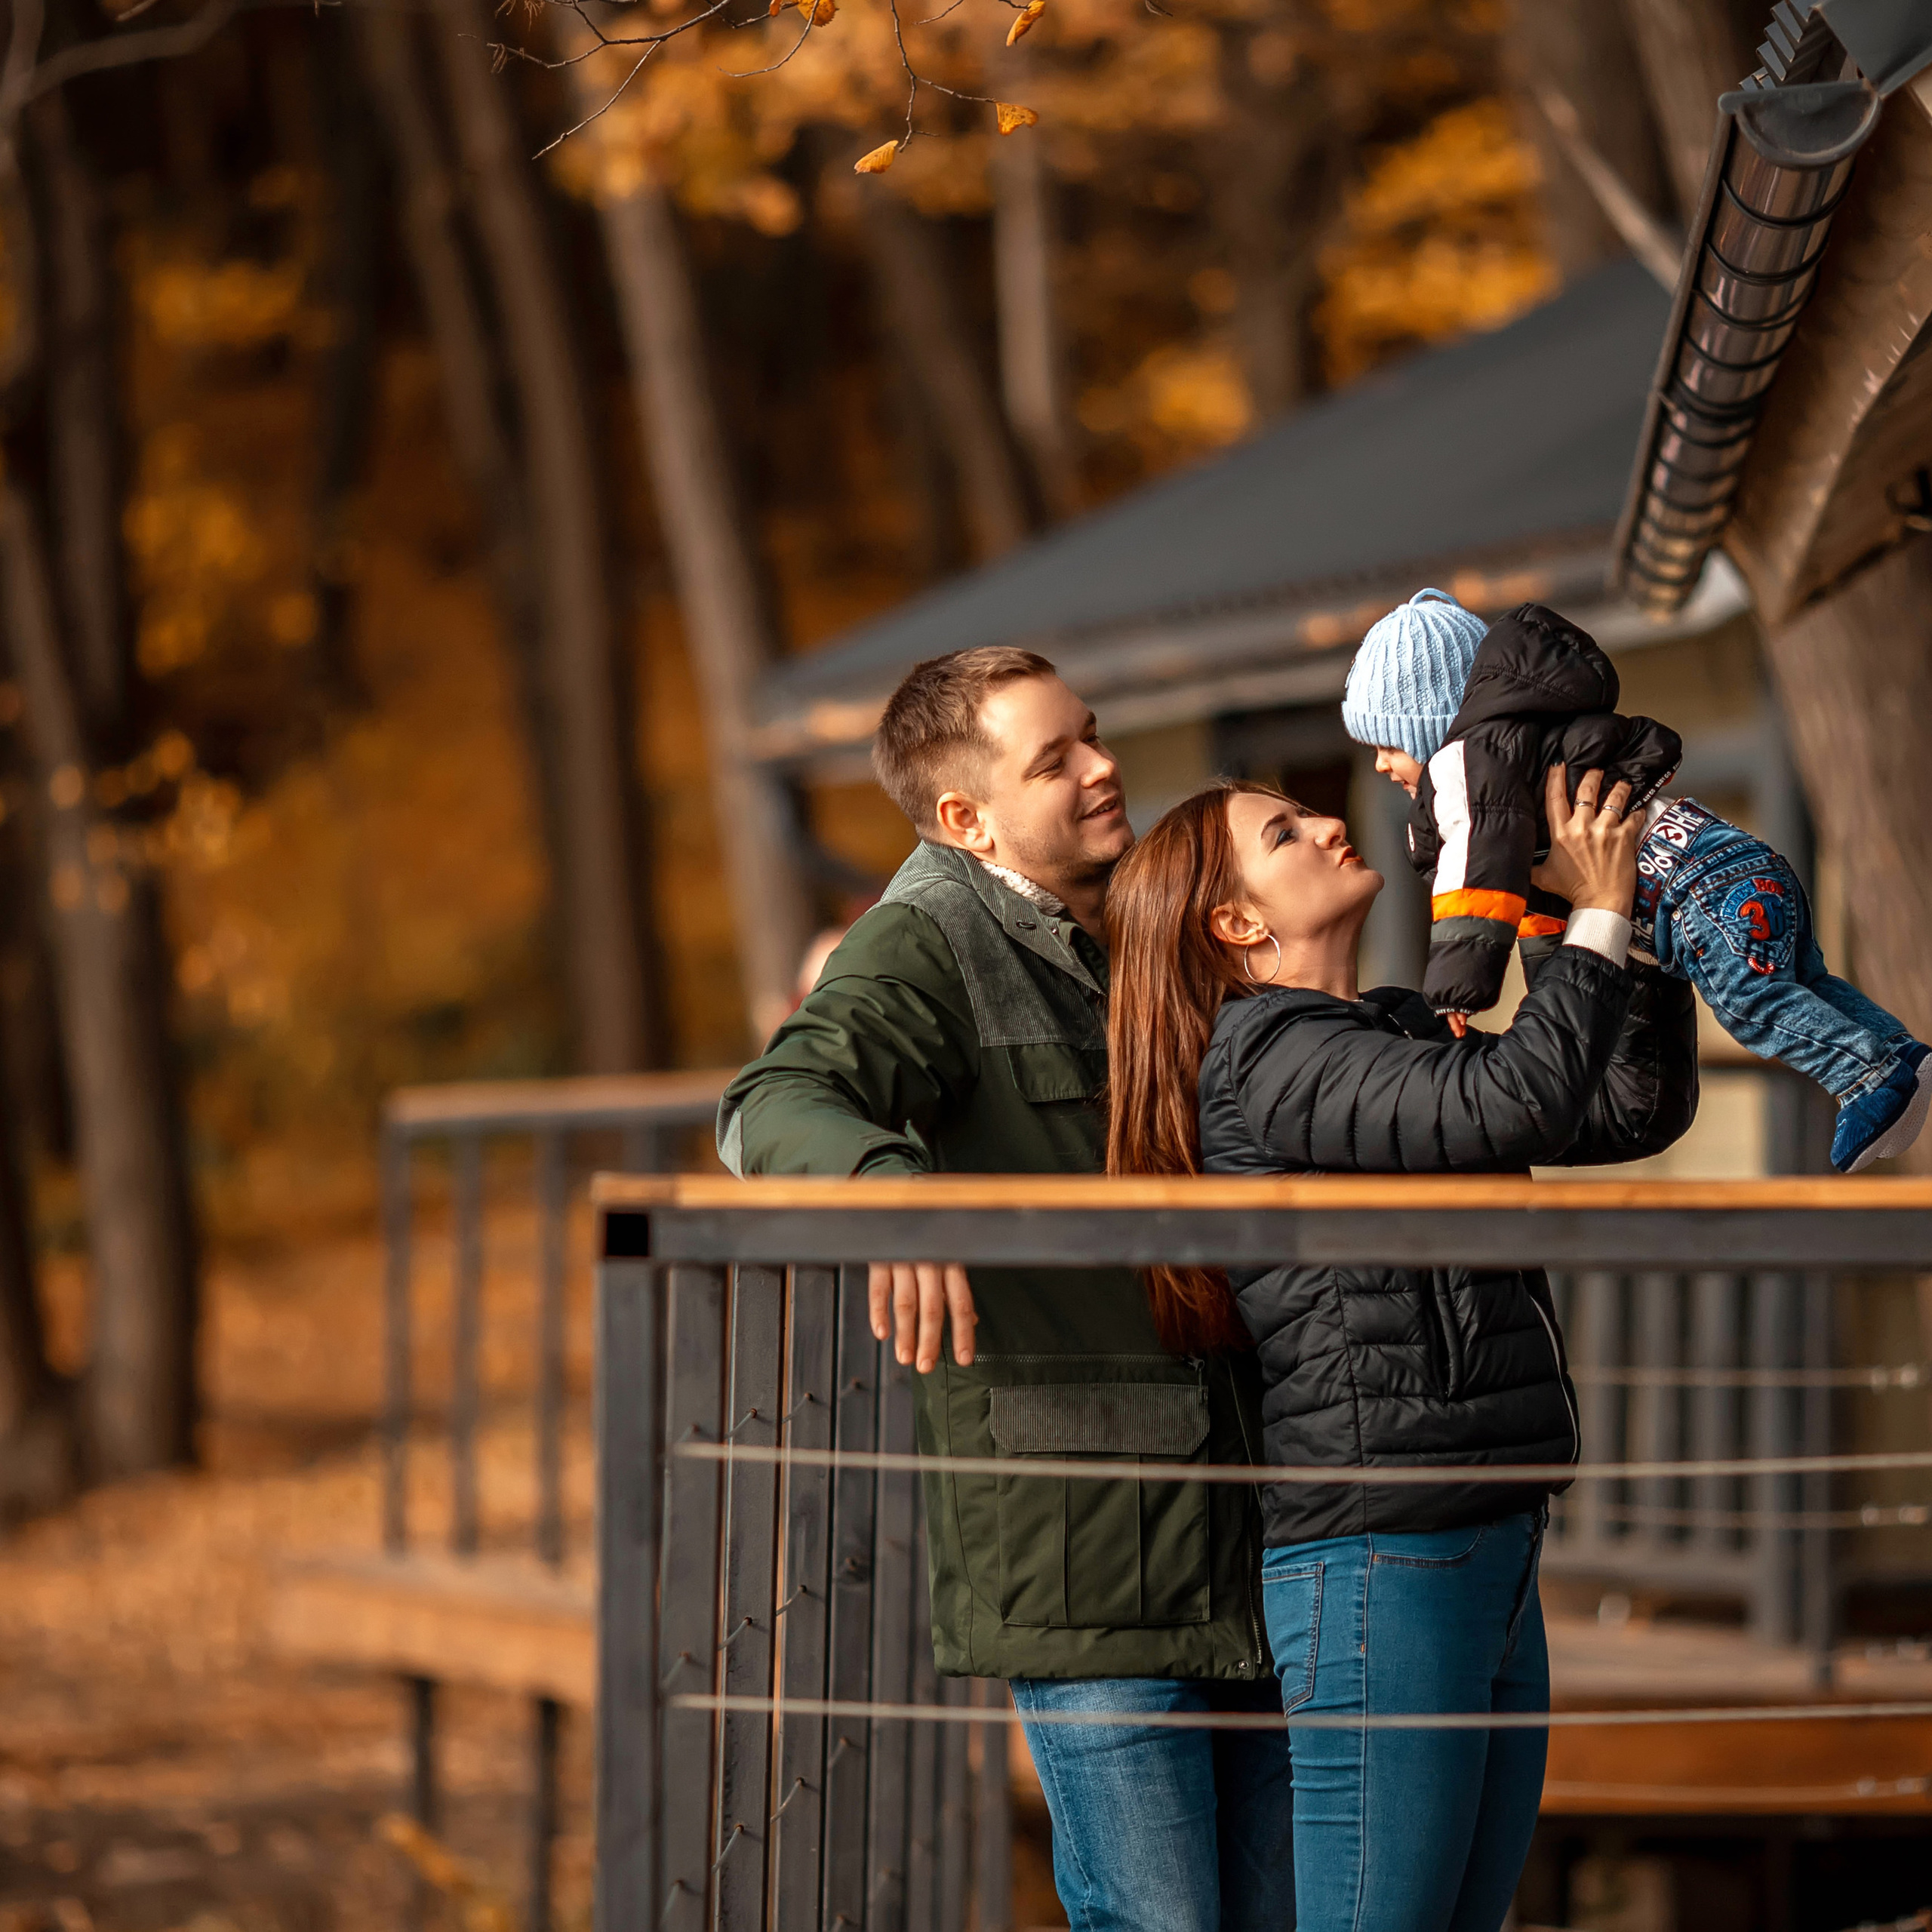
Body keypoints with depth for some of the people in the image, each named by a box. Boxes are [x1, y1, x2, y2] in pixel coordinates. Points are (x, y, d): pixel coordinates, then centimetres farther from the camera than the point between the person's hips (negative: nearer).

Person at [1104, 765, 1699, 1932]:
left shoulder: (1402, 1039, 19)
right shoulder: (1270, 1059, -8)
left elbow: (1642, 1107, 17)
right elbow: (1510, 1108, -22)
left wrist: (1644, 922, 9)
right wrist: (1596, 917, -11)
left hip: (1491, 1559, 9)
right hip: (1378, 1560, -9)